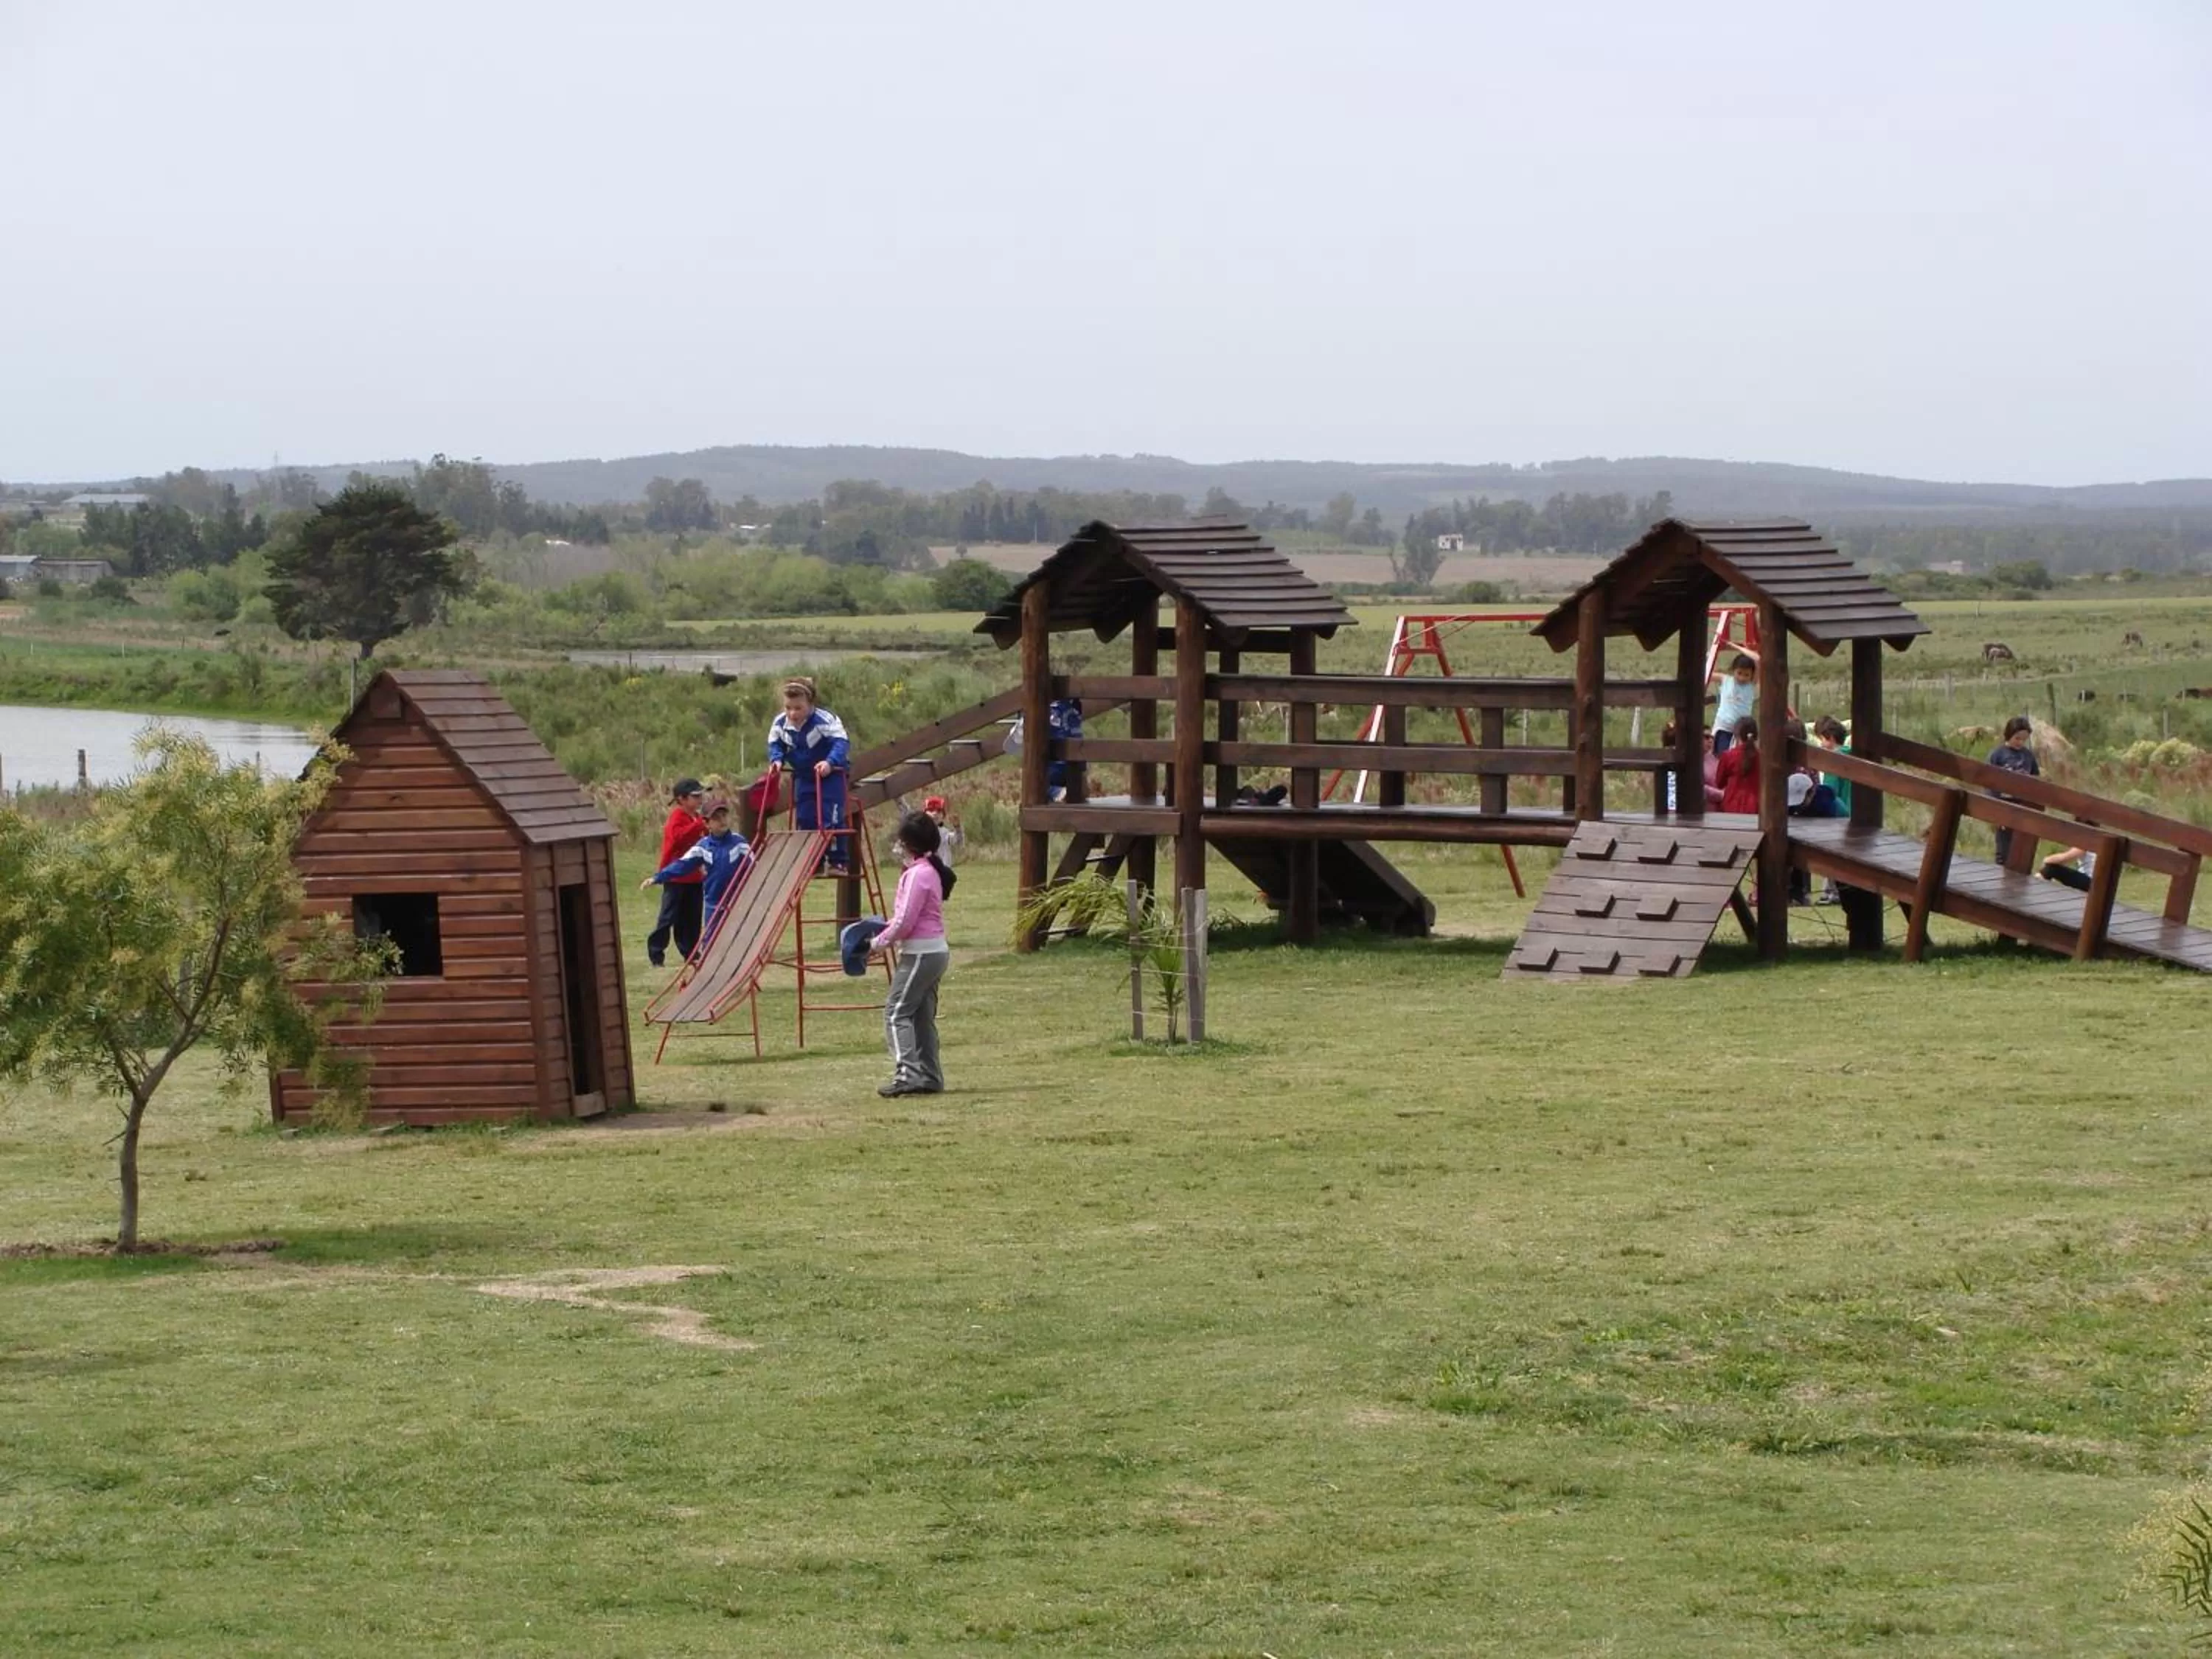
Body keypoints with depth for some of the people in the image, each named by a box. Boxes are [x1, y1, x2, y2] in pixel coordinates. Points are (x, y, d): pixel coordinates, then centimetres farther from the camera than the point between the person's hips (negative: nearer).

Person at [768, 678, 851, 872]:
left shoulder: (825, 721, -29)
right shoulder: (780, 724, -9)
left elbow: (841, 743, -31)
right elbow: (775, 744, 6)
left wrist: (830, 762, -46)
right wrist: (776, 759, -14)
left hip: (831, 775, -6)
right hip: (803, 776, 6)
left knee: (831, 819, -14)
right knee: (804, 819, 7)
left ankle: (839, 861, -7)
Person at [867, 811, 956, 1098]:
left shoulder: (918, 874, -17)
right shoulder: (931, 871, 13)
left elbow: (904, 922, -19)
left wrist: (879, 944, -7)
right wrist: (884, 938, 9)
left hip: (920, 953, -10)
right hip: (934, 951, 10)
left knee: (897, 1014, -10)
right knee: (922, 1016, 13)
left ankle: (907, 1074, -19)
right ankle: (930, 1076, 15)